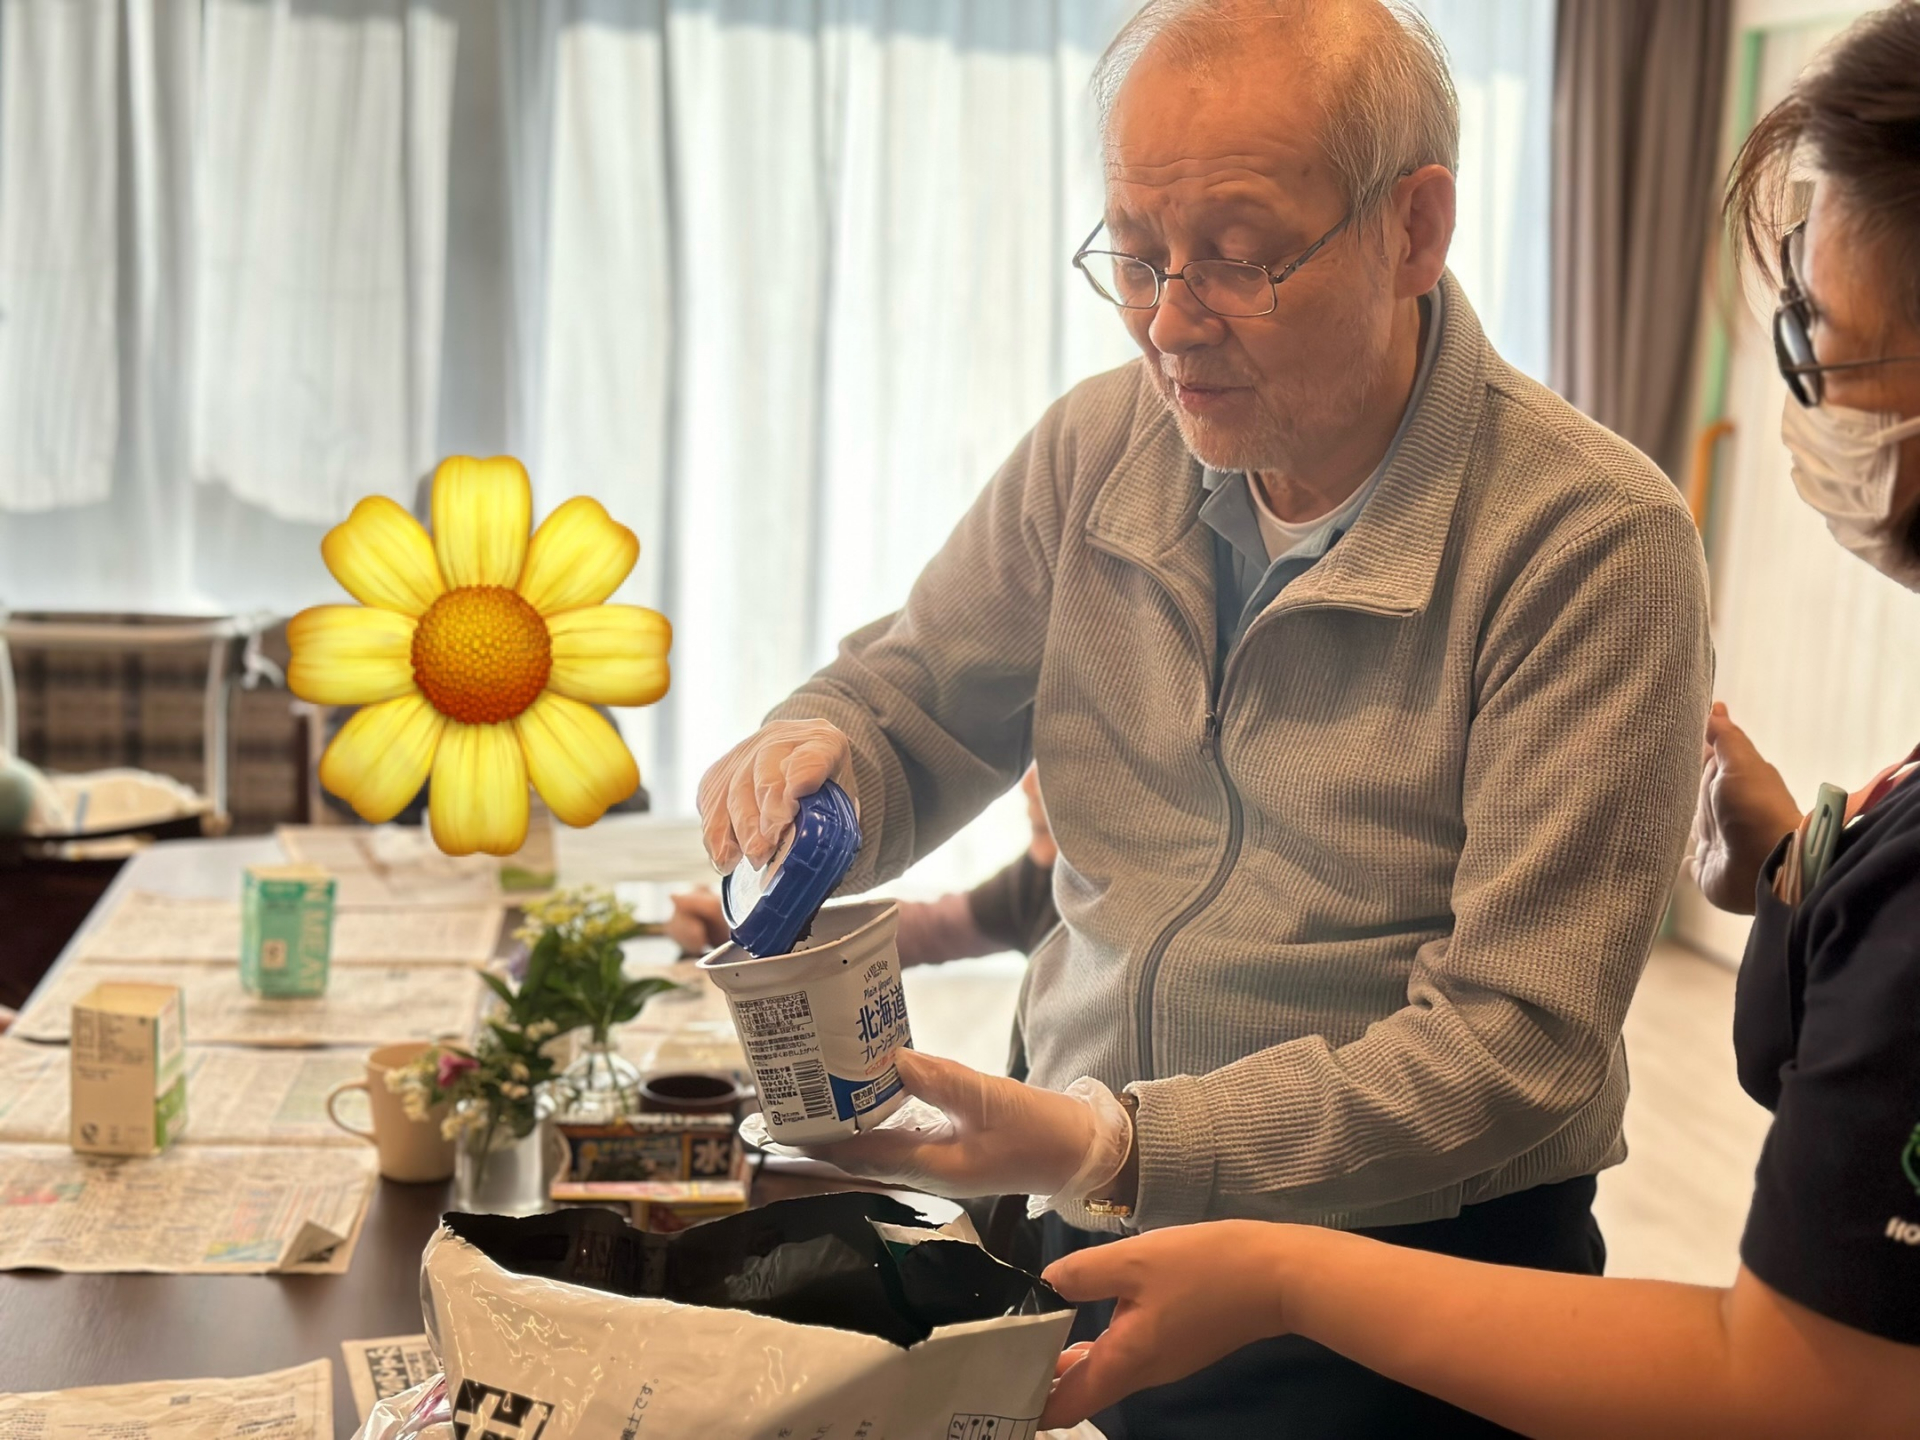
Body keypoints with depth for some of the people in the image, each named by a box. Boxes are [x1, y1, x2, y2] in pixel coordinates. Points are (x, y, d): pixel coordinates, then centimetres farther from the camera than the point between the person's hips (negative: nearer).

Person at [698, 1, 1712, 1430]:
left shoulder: (1599, 543, -19)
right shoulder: (1101, 445, -2)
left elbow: (1515, 1042, -22)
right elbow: (916, 696, 10)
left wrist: (1119, 1148, -32)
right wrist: (813, 754, -16)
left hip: (1398, 1291, -4)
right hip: (1082, 1222, 5)